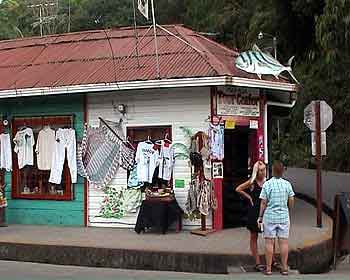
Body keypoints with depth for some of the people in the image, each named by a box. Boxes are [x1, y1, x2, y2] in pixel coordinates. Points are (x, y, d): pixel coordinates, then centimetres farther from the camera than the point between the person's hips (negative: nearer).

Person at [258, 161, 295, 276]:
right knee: (283, 242, 5)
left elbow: (263, 202, -7)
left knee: (269, 242, 2)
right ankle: (284, 268, 7)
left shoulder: (267, 184, -8)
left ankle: (268, 268, 4)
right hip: (284, 216, 2)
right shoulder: (287, 184, 0)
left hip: (269, 216, -2)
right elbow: (291, 201, 3)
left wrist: (260, 217, 1)